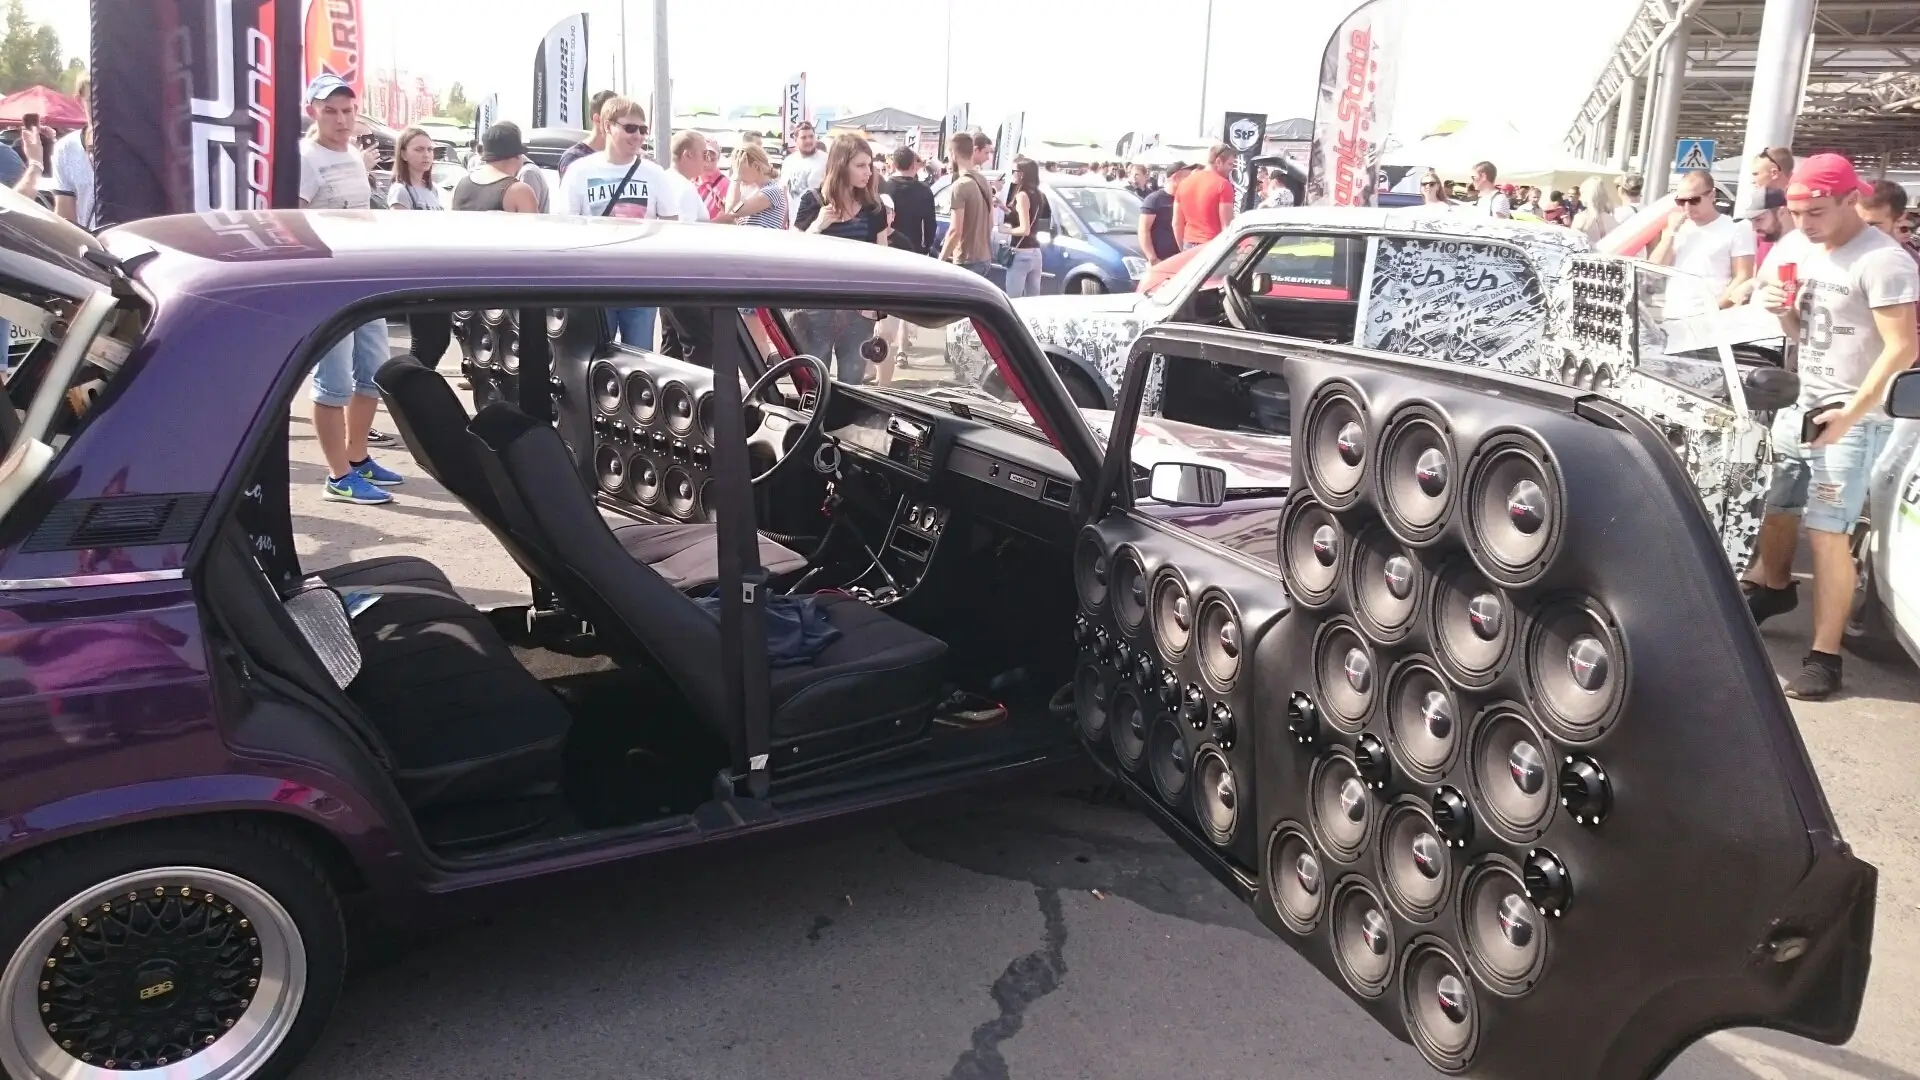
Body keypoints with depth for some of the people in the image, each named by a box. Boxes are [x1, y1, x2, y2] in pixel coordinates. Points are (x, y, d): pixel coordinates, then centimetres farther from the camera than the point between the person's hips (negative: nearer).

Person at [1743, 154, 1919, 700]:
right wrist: (1783, 308, -4)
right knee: (1777, 507, 18)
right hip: (1802, 403, 7)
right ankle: (1773, 586, 45)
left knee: (1827, 532, -9)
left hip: (1851, 416, -7)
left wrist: (1851, 413, -22)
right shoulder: (1797, 248, 6)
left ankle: (1824, 656, -3)